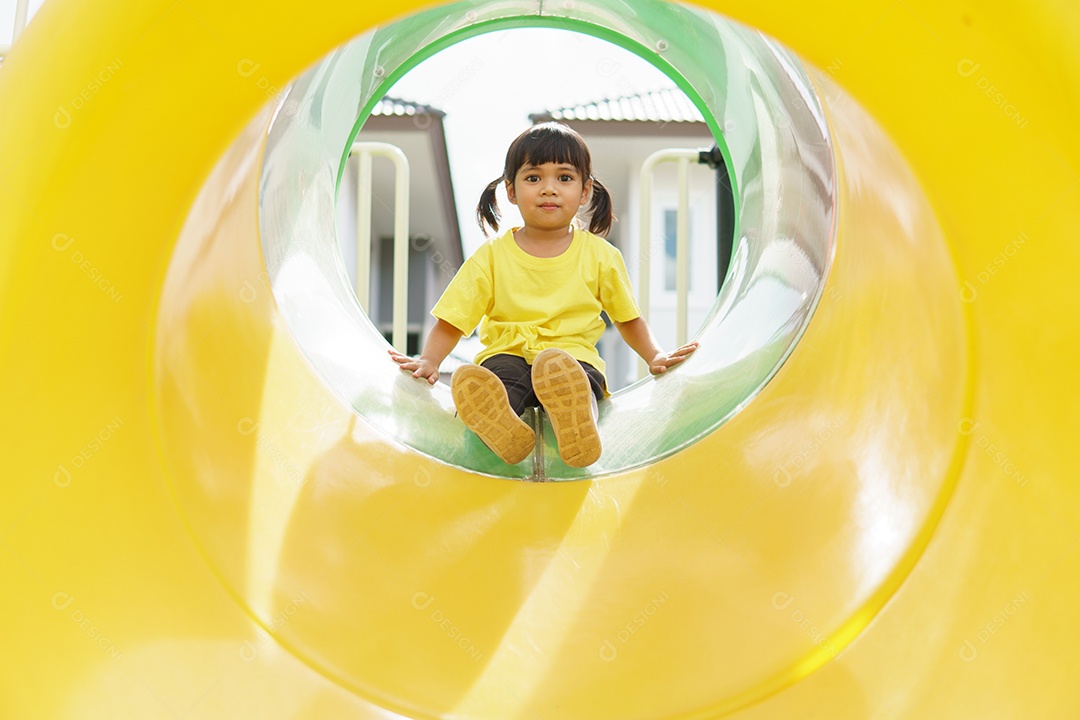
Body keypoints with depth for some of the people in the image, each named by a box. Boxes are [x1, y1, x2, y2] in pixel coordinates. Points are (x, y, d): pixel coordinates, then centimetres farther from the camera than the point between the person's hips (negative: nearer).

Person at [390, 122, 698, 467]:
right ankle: (501, 426, -66)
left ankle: (578, 426, -68)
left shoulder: (601, 256, 11)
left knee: (560, 370, -37)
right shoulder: (491, 256, 8)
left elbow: (628, 319, 22)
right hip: (507, 354, 1)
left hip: (576, 355, -1)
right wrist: (429, 360, -10)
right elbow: (451, 322, 8)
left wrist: (654, 356, 6)